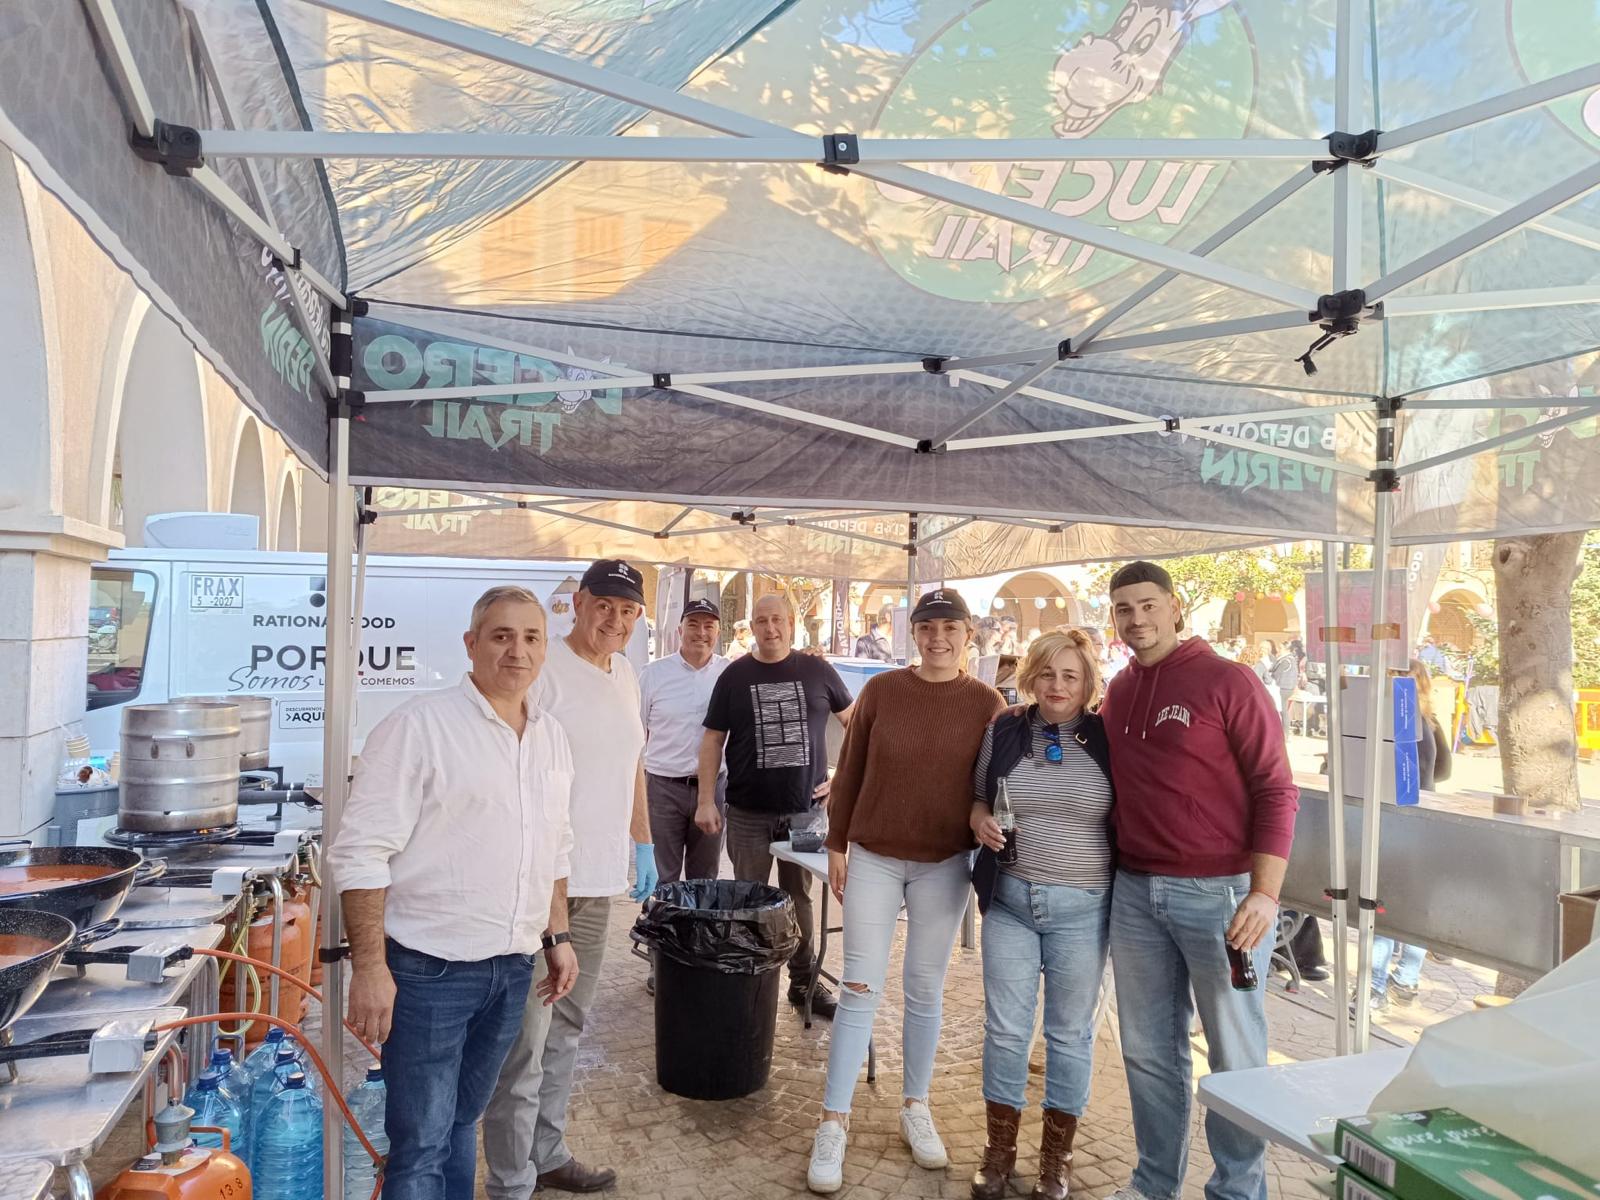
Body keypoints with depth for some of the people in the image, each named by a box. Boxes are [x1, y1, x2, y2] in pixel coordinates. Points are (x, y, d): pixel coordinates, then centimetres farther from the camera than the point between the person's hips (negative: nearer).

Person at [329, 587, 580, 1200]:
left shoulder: (550, 735, 8)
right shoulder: (419, 724, -13)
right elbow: (361, 851, -16)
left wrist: (557, 937, 15)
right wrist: (370, 966, -18)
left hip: (513, 967, 6)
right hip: (429, 968, -6)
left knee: (461, 1121, 20)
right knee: (421, 1141, 4)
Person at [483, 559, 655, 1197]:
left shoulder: (625, 674, 12)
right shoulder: (544, 669, -13)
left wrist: (643, 843, 22)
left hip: (599, 880, 8)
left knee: (567, 1024, 19)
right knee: (526, 1036, -1)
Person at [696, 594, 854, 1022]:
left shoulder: (817, 671, 1)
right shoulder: (736, 676, 0)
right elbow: (712, 740, 1)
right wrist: (706, 801, -5)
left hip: (806, 809, 1)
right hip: (749, 813, 0)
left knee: (799, 898, 11)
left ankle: (804, 983, 23)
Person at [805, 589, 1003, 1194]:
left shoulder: (987, 703, -3)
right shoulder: (881, 690, -3)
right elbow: (849, 771, 1)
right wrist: (836, 847, 1)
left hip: (945, 864, 1)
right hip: (873, 857, 0)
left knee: (926, 990, 13)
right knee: (860, 989, 1)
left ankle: (915, 1108, 30)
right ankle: (834, 1122, 10)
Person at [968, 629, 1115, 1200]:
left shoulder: (1107, 739, -4)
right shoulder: (1003, 732, 2)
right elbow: (977, 796, 14)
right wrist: (980, 819, -8)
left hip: (1081, 908, -1)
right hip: (1009, 900, 2)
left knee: (1070, 1033, 11)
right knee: (1004, 1028, 8)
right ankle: (999, 1149, 26)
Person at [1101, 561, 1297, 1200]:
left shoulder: (1227, 682, -8)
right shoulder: (1117, 692, 10)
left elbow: (1276, 789, -10)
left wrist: (1264, 894, -17)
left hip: (1221, 893, -5)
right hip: (1135, 891, 5)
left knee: (1235, 1053, 10)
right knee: (1148, 1049, 14)